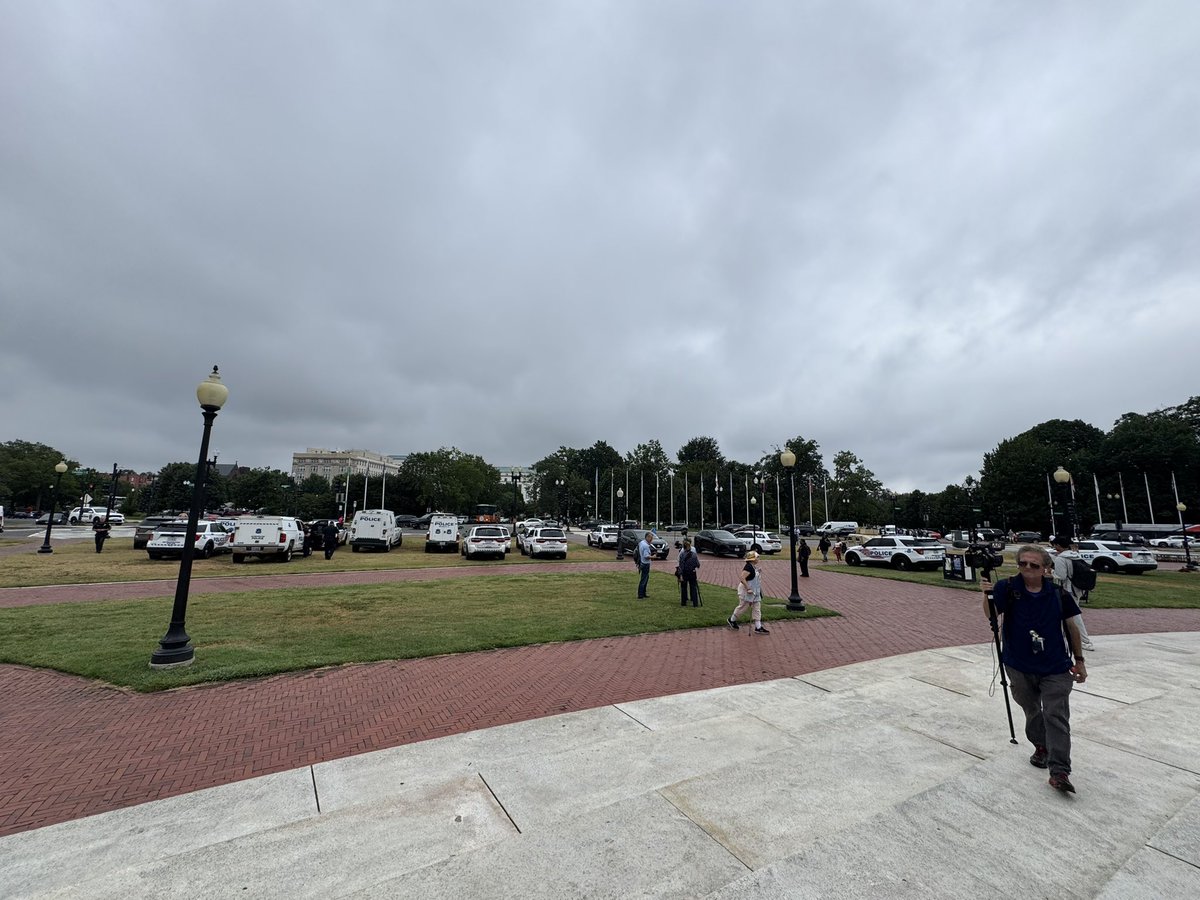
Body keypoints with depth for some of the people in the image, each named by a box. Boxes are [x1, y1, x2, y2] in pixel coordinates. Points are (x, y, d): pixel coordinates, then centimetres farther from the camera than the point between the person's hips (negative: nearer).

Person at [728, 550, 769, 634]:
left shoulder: (754, 567, 8)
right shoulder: (748, 567, -22)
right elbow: (742, 578, -28)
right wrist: (748, 589, -27)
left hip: (755, 592, 9)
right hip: (746, 592, -9)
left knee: (757, 609, 7)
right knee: (743, 607, 4)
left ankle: (758, 627, 12)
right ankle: (731, 620, 25)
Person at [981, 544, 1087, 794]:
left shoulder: (1058, 593, -6)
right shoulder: (1008, 587, -12)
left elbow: (1070, 627, 7)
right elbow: (990, 614, -22)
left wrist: (1079, 660, 10)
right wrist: (987, 594, -42)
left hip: (1055, 669, 0)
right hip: (1019, 667, 0)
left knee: (1056, 717, -4)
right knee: (1032, 711, 20)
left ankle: (1059, 772, 1)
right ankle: (1041, 746, 42)